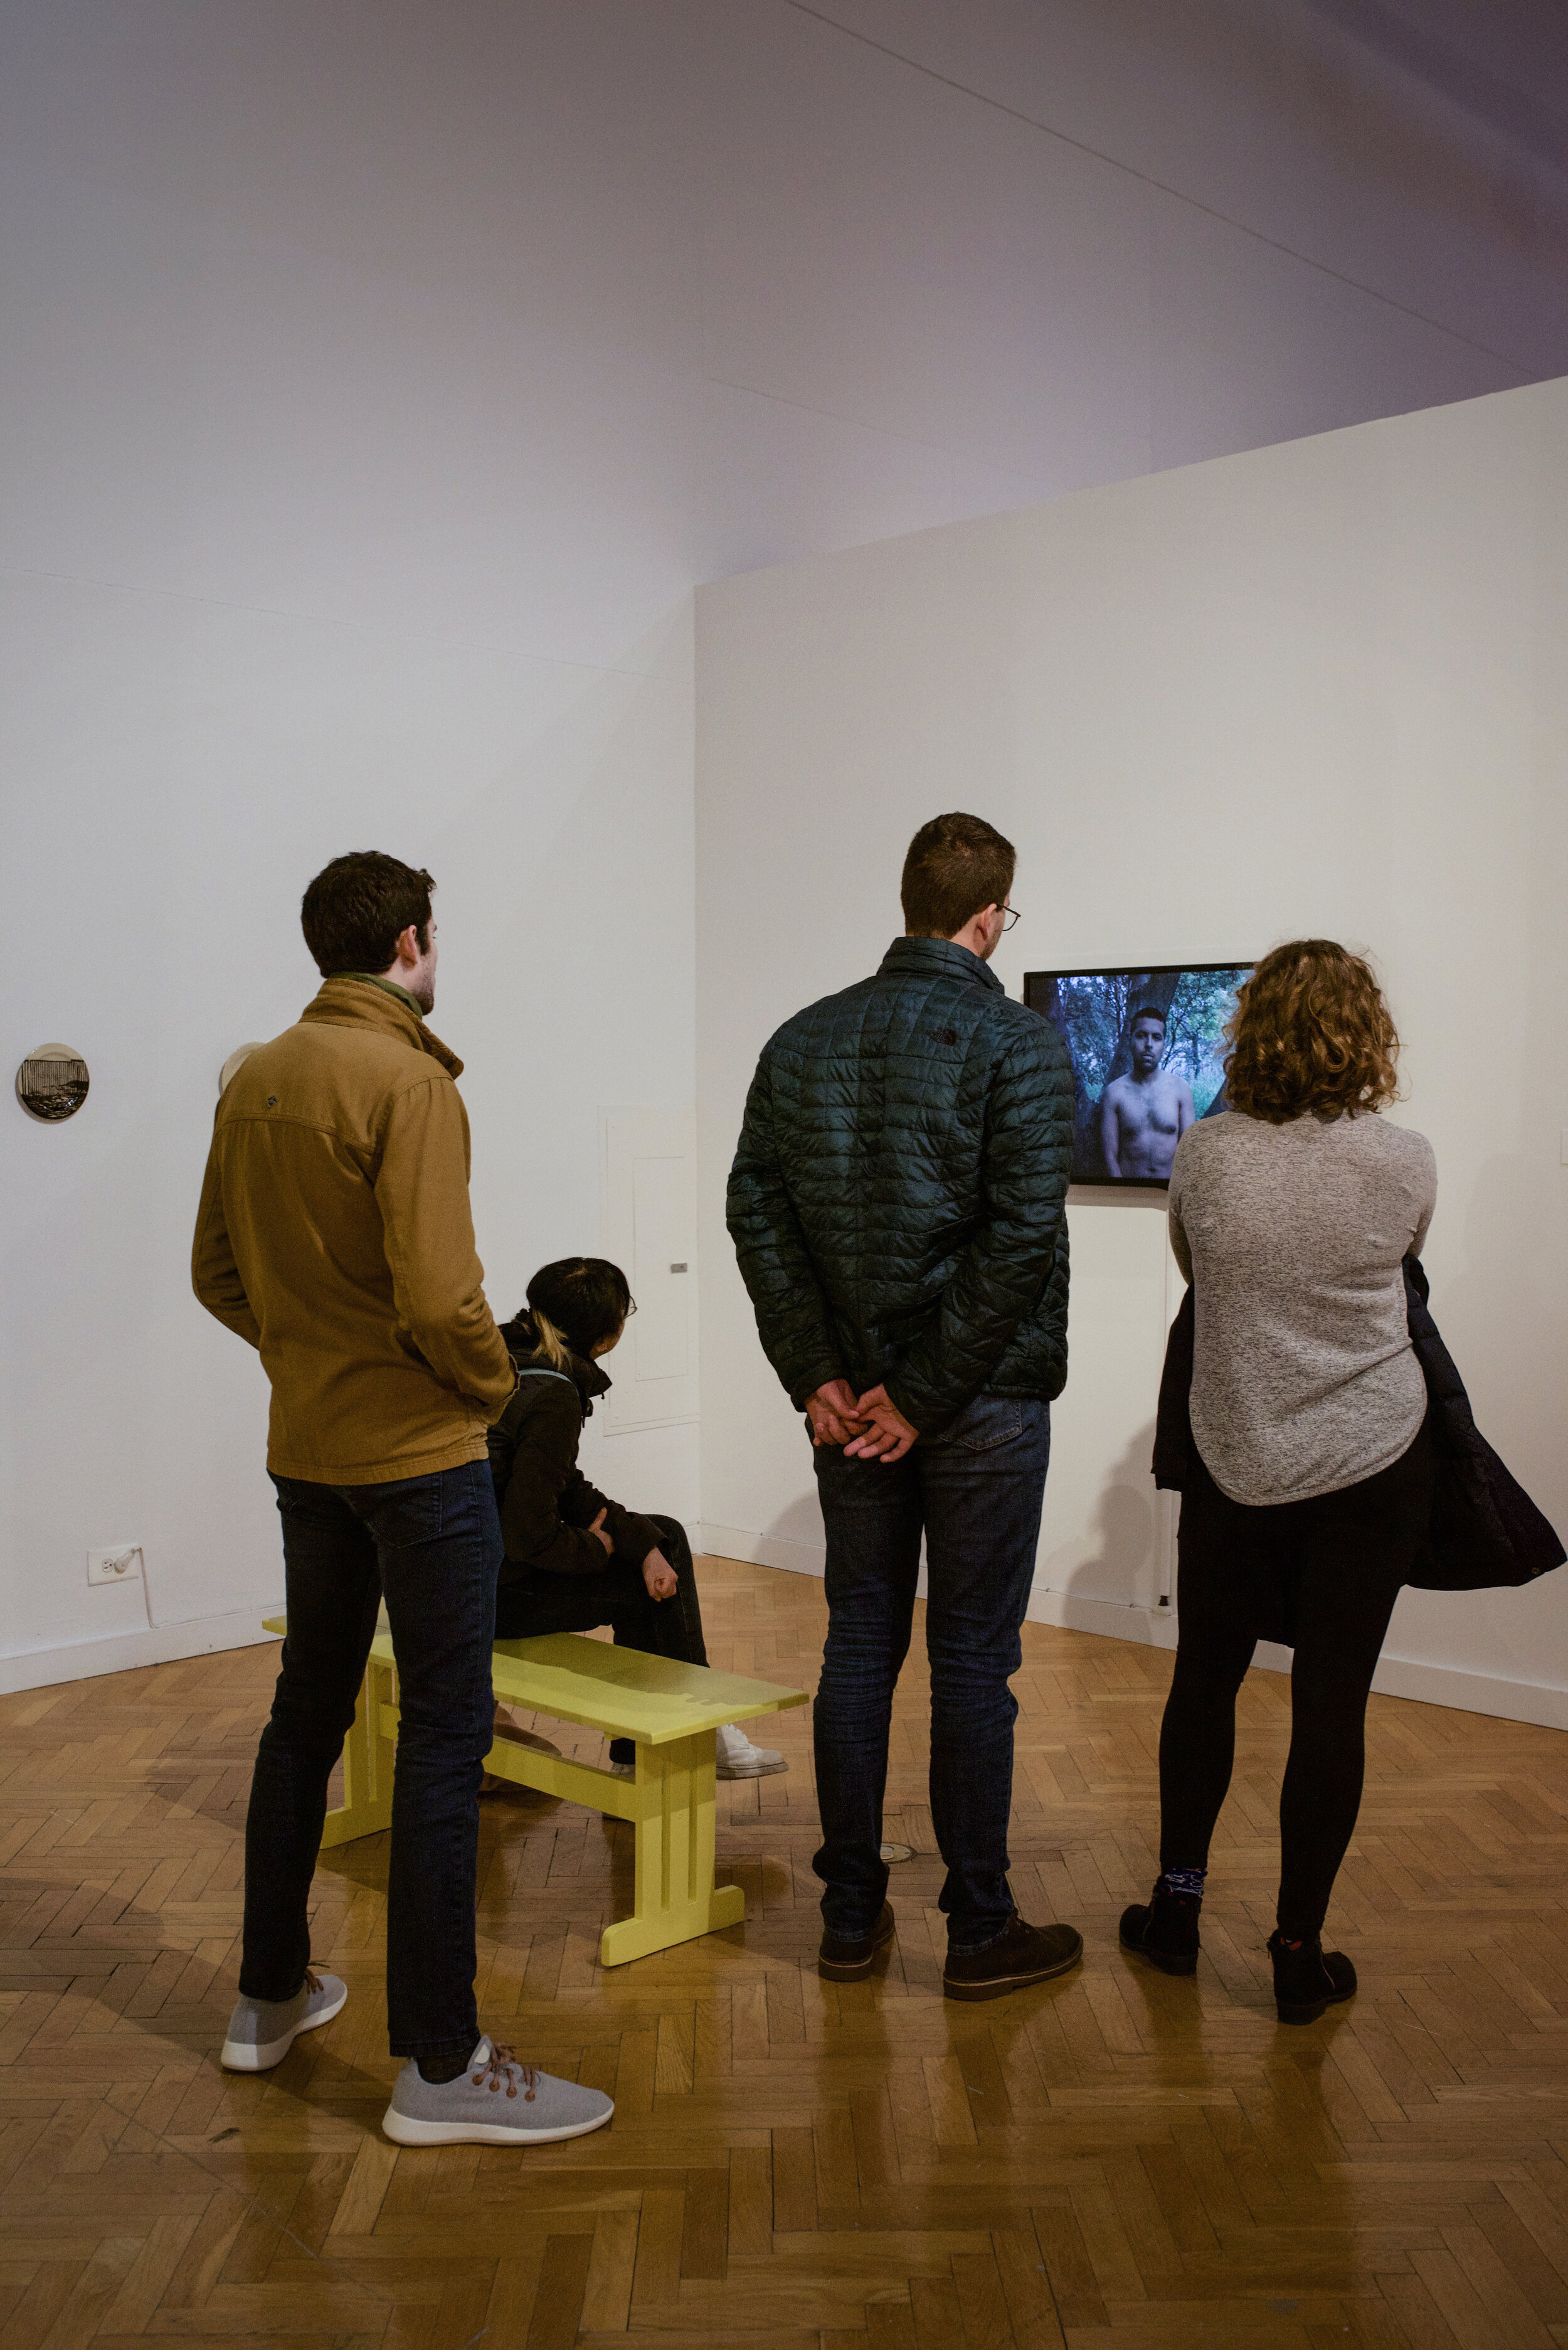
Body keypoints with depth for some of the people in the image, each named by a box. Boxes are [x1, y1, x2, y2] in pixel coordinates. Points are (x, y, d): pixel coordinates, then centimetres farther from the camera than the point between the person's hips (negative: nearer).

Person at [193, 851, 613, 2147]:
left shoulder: (254, 1082, 6)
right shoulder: (407, 1081, -18)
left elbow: (218, 1274, 11)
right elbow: (437, 1296, -23)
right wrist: (495, 1378, -6)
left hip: (306, 1447, 8)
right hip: (420, 1451, -8)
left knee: (309, 1707, 19)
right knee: (445, 1733, -1)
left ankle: (271, 1995, 33)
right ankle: (441, 2064, 6)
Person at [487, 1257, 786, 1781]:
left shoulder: (511, 1358, 4)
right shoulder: (551, 1400, -25)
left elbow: (566, 1489, 8)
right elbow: (532, 1536, -26)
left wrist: (644, 1542, -2)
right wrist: (599, 1547, -6)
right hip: (492, 1594, -9)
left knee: (666, 1537, 14)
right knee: (656, 1586, 1)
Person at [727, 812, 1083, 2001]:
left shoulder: (803, 1041, 5)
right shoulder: (1019, 1042, -10)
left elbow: (757, 1211, 1)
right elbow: (1022, 1236, -18)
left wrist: (817, 1376, -2)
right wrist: (927, 1397, -13)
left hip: (853, 1401, 5)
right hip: (985, 1407, -4)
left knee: (859, 1645, 13)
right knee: (973, 1659, 5)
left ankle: (851, 1916, 22)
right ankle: (979, 1931, 17)